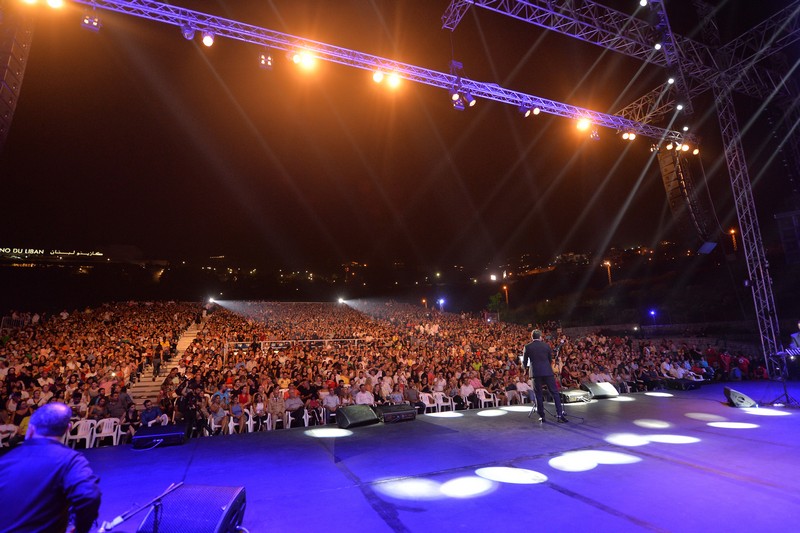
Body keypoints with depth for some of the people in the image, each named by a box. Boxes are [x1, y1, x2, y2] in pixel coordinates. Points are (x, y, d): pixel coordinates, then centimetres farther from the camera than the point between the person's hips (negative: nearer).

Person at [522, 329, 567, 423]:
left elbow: (524, 363, 6)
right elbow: (550, 359, 14)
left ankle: (542, 416, 9)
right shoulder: (546, 345, 5)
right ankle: (559, 414, 3)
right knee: (555, 393, 7)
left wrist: (525, 366, 29)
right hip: (547, 372, 1)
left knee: (538, 395, 7)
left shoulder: (527, 347, 1)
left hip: (536, 373, -1)